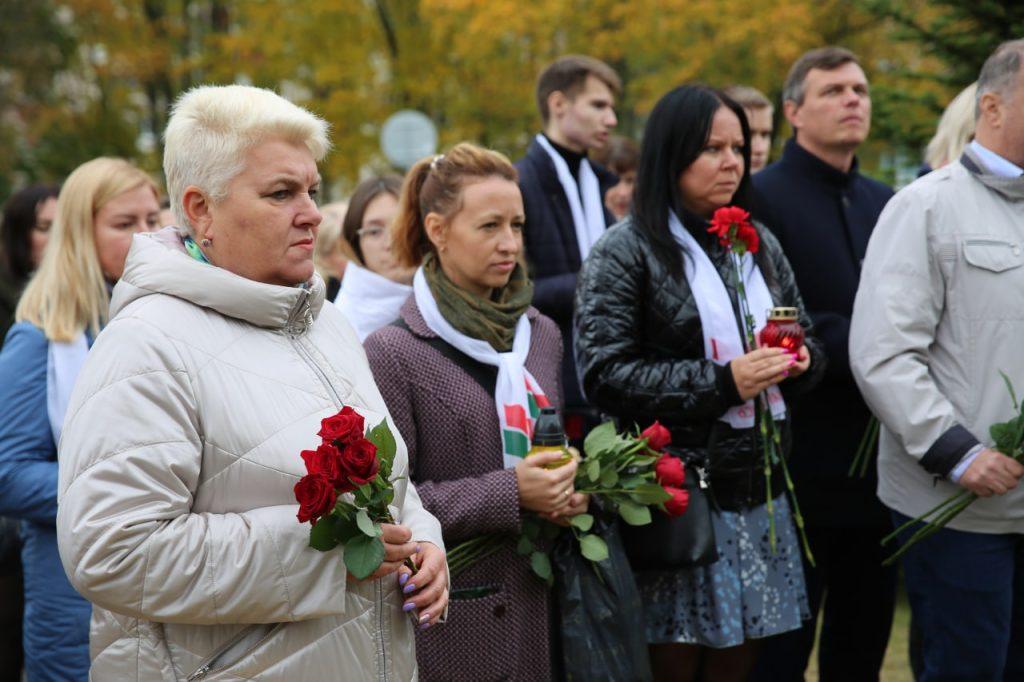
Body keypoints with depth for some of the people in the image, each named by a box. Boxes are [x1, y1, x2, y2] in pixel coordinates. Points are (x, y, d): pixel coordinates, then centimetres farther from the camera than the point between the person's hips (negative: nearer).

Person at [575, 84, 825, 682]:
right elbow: (603, 375, -13)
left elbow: (810, 345, 21)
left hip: (758, 493, 5)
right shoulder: (625, 253, -5)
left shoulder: (759, 245, 14)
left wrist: (799, 361, -4)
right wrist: (722, 383, -19)